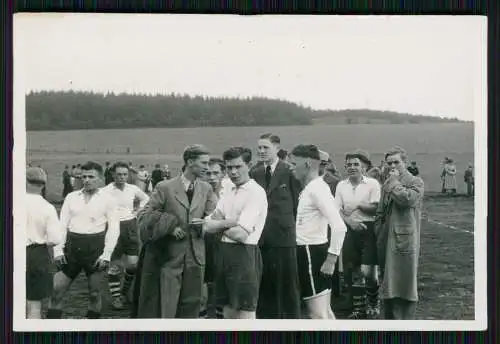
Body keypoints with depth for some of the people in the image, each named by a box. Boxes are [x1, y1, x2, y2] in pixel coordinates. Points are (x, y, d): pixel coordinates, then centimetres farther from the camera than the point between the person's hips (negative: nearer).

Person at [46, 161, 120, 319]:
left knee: (94, 293, 7)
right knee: (56, 291, 0)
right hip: (71, 247, 2)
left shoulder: (107, 199, 0)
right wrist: (58, 250, -4)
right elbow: (62, 225, 6)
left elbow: (114, 228, -3)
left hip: (95, 248, -2)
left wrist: (106, 254, -9)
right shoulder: (71, 197, 8)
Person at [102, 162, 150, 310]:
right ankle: (115, 296, 14)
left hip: (131, 227, 4)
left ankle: (125, 291, 25)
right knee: (114, 264, 4)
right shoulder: (106, 191, -11)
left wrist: (138, 211, 10)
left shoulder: (133, 189, 3)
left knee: (133, 263, 4)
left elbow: (145, 198, 21)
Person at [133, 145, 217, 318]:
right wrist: (169, 225, -14)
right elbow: (142, 216, -5)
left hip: (195, 257, 4)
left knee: (190, 308, 9)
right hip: (169, 257, -4)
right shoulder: (165, 188, -4)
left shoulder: (206, 189, 8)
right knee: (165, 308, 0)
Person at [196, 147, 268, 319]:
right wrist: (229, 223, -11)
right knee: (229, 312, 15)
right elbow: (206, 227, 7)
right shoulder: (228, 195, 15)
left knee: (245, 314, -3)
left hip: (244, 255, -8)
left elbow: (240, 235, -18)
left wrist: (219, 225, -1)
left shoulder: (256, 192, -10)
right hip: (225, 253, 8)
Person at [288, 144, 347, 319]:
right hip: (307, 251, 10)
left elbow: (339, 226, -26)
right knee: (324, 311, 16)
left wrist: (331, 257, -24)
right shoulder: (310, 187, 12)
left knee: (317, 314, -7)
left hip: (312, 252, -10)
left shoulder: (317, 188, -17)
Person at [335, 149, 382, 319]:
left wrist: (358, 205, -7)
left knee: (367, 271, -9)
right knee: (352, 271, 9)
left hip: (368, 230, -4)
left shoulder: (372, 184, -3)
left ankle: (373, 303, 17)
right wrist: (350, 221, -12)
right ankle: (359, 307, 22)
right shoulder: (341, 185, 9)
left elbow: (376, 208, -10)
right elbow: (337, 210, 4)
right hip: (351, 231, 4)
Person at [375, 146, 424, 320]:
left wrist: (394, 182, -11)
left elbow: (407, 199, -24)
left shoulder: (415, 182, -3)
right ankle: (389, 317, 24)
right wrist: (379, 233, 10)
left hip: (405, 240, -6)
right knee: (387, 284, 13)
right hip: (387, 241, 7)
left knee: (404, 282, -2)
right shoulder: (386, 185, 16)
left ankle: (406, 319, 5)